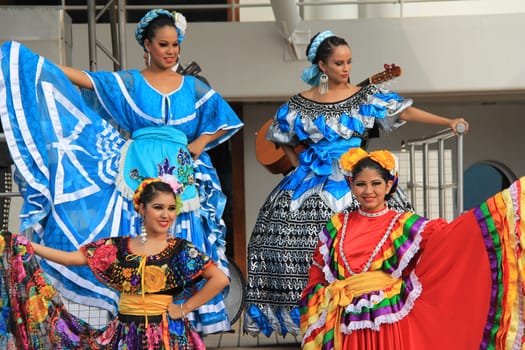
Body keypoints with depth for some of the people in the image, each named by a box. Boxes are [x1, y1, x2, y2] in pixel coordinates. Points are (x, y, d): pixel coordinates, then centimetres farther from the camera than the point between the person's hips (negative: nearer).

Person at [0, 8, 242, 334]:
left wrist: (202, 141, 1)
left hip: (182, 179, 2)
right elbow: (82, 79, -1)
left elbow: (229, 121, 17)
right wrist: (31, 60, -8)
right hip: (139, 174, -1)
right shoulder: (128, 82, 7)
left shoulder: (193, 86, 12)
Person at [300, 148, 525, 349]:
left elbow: (453, 233, -11)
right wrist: (332, 294, -6)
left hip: (394, 328, -2)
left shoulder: (404, 225, 0)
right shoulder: (336, 227, 8)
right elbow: (316, 277, 15)